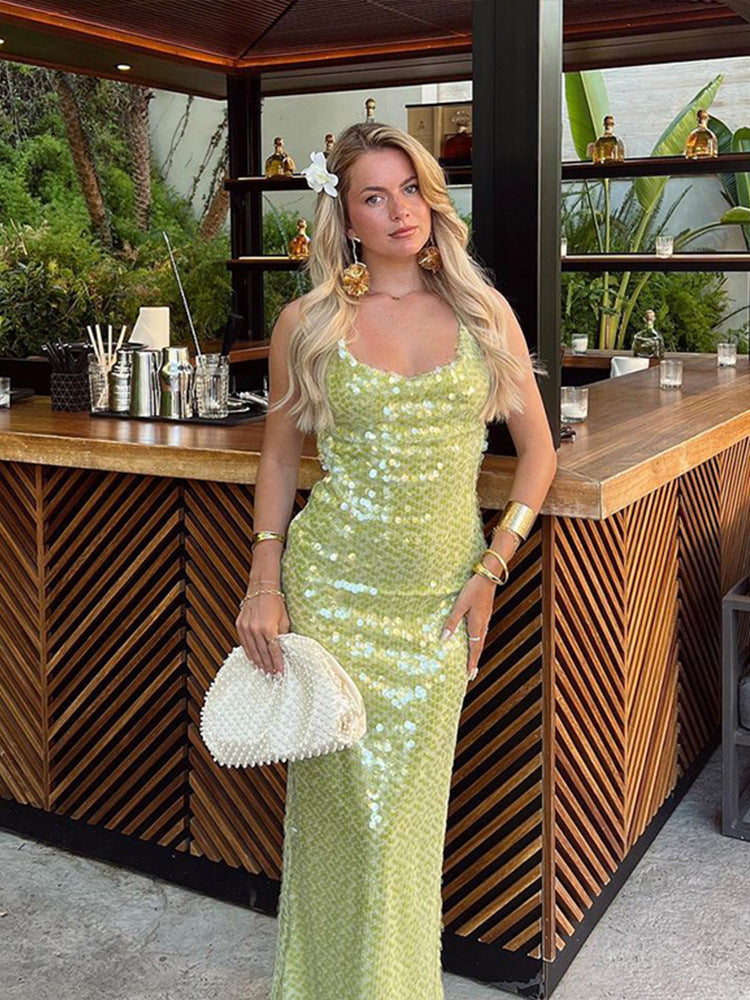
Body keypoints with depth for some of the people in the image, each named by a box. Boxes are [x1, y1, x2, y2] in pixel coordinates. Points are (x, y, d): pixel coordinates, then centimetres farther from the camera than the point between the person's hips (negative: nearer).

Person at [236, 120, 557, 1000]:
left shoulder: (484, 312, 2)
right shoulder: (306, 324, -1)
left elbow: (538, 450, 6)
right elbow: (279, 455, 8)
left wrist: (490, 569, -2)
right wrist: (264, 584, 0)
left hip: (440, 599, 1)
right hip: (333, 590, -1)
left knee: (410, 810, 10)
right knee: (342, 801, 7)